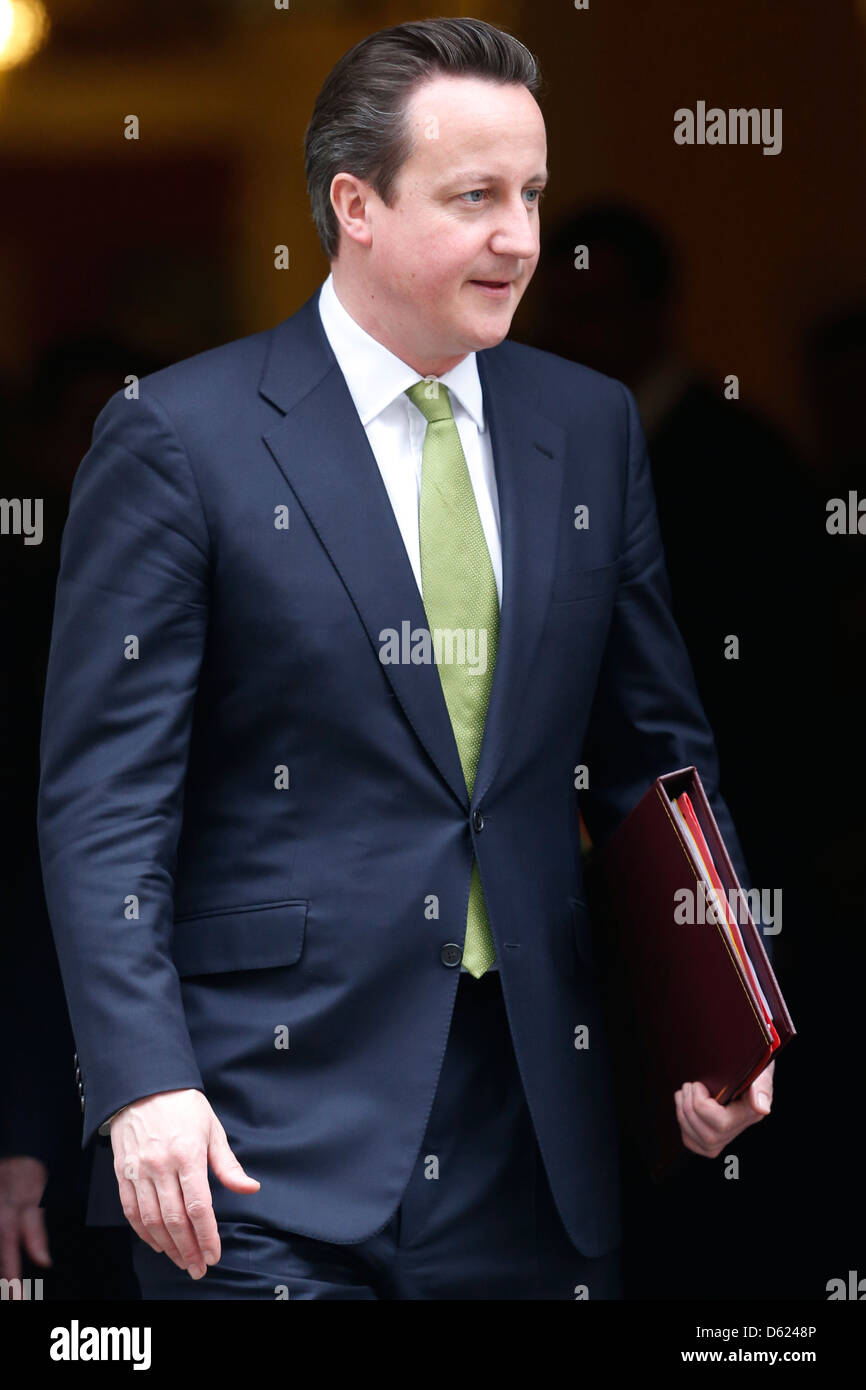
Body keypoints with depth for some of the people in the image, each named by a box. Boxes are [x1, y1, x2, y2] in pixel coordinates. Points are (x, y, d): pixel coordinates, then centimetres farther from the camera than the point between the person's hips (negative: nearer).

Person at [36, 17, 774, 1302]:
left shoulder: (590, 427, 11)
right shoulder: (182, 438, -4)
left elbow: (657, 753, 16)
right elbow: (105, 799, -7)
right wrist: (144, 1085, -17)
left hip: (532, 1111, 4)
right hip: (270, 1132, -4)